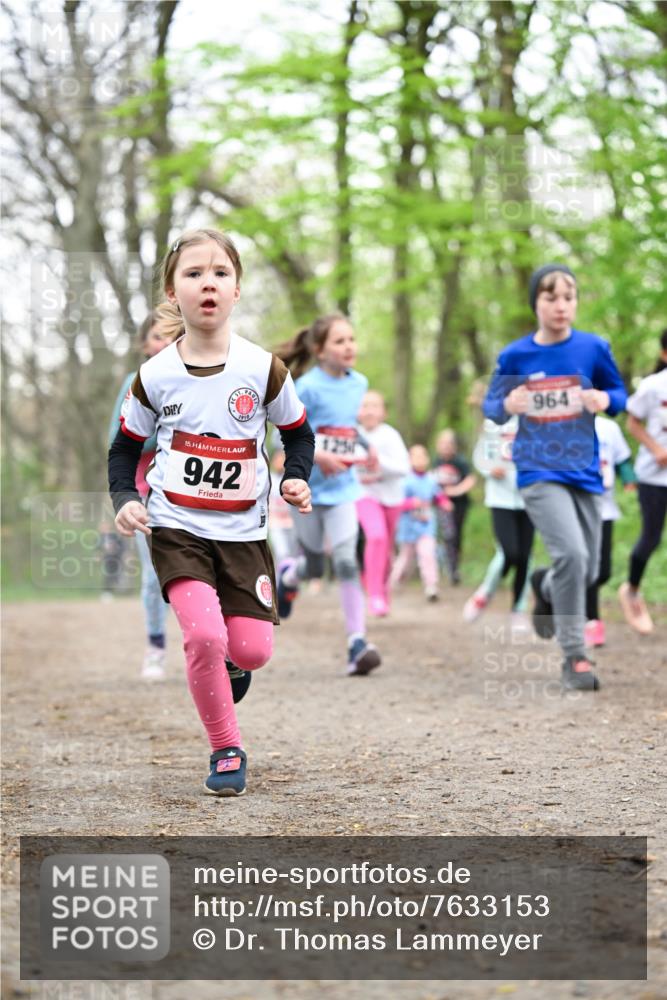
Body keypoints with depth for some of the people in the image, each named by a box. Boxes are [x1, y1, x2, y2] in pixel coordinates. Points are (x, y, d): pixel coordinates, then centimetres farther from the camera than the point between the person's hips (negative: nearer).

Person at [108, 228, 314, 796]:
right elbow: (126, 446, 8)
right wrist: (125, 499, -9)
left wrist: (297, 478, -9)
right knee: (205, 637, -21)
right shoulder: (155, 376, -6)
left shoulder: (263, 368, -7)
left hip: (243, 531, 1)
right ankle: (226, 750, 0)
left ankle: (224, 664, 34)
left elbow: (298, 431, 9)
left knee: (252, 652, -5)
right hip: (176, 529, -1)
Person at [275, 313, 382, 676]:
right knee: (314, 566, 10)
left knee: (346, 562, -12)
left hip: (342, 488, 3)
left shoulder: (359, 383, 2)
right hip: (307, 489, -3)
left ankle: (357, 642, -11)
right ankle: (287, 575, 47)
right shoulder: (308, 387, -15)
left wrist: (364, 449, 6)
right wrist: (317, 456, -26)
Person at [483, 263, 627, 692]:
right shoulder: (515, 355, -4)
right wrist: (507, 405, -18)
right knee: (571, 553, -21)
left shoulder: (594, 348, -2)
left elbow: (619, 394, 9)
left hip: (585, 471, 3)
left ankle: (545, 586, 47)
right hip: (539, 472, -3)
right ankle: (575, 657, -10)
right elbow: (491, 404, 6)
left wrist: (605, 399, -14)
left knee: (588, 571, 9)